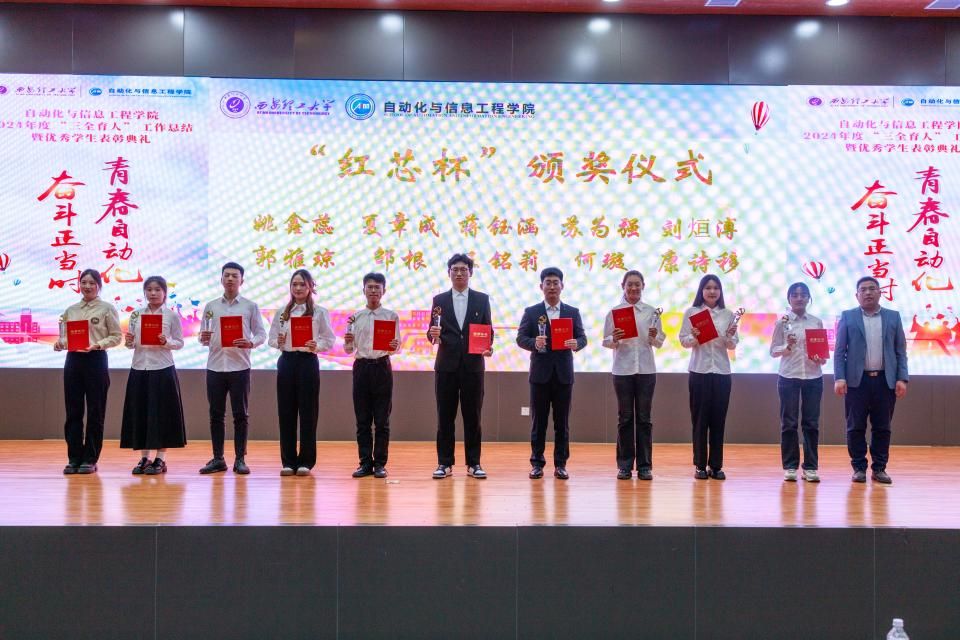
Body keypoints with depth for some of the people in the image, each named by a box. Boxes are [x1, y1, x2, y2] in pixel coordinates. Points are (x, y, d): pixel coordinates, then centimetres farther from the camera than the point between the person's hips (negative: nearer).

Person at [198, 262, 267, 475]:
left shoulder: (250, 306, 3)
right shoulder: (210, 306, 9)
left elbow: (261, 334, 2)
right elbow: (203, 336, 10)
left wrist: (251, 342, -18)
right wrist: (203, 339, -13)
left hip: (239, 367, -2)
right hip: (215, 366, 2)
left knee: (240, 415, 1)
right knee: (216, 414, 5)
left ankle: (240, 460, 7)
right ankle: (217, 459, 12)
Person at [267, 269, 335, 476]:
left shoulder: (319, 312, 0)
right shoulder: (282, 312, 9)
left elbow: (329, 340, -3)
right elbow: (272, 339, 9)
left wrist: (316, 346, -21)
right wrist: (278, 342, -12)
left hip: (308, 362, -3)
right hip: (286, 362, 3)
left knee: (308, 412, 0)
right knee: (286, 412, 4)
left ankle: (305, 461, 8)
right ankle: (288, 461, 12)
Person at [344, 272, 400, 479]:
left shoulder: (391, 316, 3)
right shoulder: (355, 317, 7)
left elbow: (396, 347, 3)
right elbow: (349, 350, 9)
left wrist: (395, 346, -20)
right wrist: (347, 342, -13)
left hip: (382, 367, -2)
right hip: (361, 366, 2)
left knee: (382, 419, 1)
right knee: (362, 419, 4)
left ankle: (380, 463, 7)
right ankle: (365, 463, 11)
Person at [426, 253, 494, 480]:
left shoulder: (482, 299, 7)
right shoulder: (439, 300, 8)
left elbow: (488, 329, 6)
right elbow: (433, 332, 6)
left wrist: (488, 347, -12)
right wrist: (433, 334, -17)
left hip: (473, 364, 0)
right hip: (446, 365, 0)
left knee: (473, 416, 3)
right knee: (445, 416, 3)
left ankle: (473, 463, 10)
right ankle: (444, 463, 9)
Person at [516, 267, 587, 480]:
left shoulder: (573, 312, 9)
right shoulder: (531, 312, 5)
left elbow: (582, 338, 4)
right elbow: (521, 338, -1)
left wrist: (576, 343, -19)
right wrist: (534, 343, -22)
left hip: (563, 373, 1)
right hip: (540, 373, -1)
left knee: (562, 422, 4)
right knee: (538, 421, 3)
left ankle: (560, 464, 9)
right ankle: (537, 464, 9)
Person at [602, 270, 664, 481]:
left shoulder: (652, 312, 5)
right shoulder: (614, 312, 2)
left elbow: (660, 343, 5)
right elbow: (605, 341, 2)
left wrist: (654, 337, -16)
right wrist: (614, 340, -19)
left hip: (646, 370, 1)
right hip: (622, 370, -1)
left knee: (644, 418, 3)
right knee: (625, 418, 4)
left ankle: (644, 466, 8)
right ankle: (625, 465, 10)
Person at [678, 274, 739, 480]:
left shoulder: (728, 314, 7)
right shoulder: (691, 312, 2)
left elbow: (732, 346, 7)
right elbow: (683, 341, 0)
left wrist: (730, 336, -14)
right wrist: (693, 337, -20)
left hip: (721, 372, 2)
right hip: (699, 371, -2)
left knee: (718, 419, 4)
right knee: (700, 418, 2)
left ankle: (716, 465, 11)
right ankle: (700, 465, 9)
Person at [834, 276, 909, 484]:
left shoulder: (893, 317, 9)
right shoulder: (847, 317, 5)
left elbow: (900, 351, 7)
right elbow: (839, 351, 2)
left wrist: (902, 379, -3)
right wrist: (839, 378, -9)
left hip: (885, 380, 1)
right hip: (857, 380, -1)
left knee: (882, 428, 4)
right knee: (856, 427, 1)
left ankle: (879, 468, 13)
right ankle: (859, 468, 10)